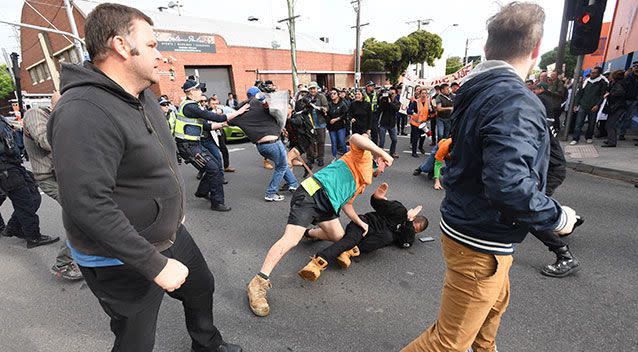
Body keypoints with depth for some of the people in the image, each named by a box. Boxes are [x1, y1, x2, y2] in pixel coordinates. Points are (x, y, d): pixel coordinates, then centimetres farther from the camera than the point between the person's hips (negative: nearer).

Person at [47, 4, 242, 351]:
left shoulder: (144, 95, 3)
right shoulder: (82, 113, -27)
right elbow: (89, 206, -32)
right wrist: (155, 265, -28)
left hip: (170, 233, 9)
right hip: (122, 261, -9)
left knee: (202, 287, 26)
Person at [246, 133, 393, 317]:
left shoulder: (363, 182, 31)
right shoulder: (364, 157, 4)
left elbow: (346, 203, 33)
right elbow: (355, 138, -19)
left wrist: (360, 222, 29)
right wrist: (382, 152, -16)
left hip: (327, 206, 10)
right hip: (312, 193, -10)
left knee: (338, 237, 12)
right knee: (291, 239, -20)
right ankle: (257, 284, -17)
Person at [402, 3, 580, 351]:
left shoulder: (478, 90, 4)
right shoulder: (516, 102, -25)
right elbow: (510, 186, -35)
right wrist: (558, 217, -17)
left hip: (467, 223, 10)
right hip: (480, 243, -9)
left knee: (496, 299, 35)